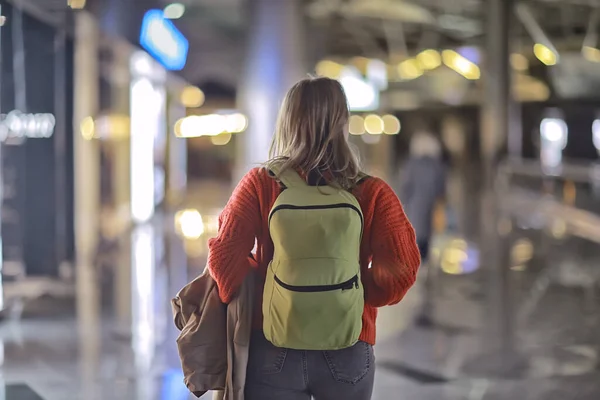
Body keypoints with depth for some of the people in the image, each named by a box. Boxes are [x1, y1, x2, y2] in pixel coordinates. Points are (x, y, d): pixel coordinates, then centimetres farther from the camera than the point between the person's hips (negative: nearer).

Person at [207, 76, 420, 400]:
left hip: (274, 352, 0)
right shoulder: (372, 194, -9)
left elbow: (225, 258, -6)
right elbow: (401, 269, -7)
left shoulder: (260, 185, -8)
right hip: (347, 354, 0)